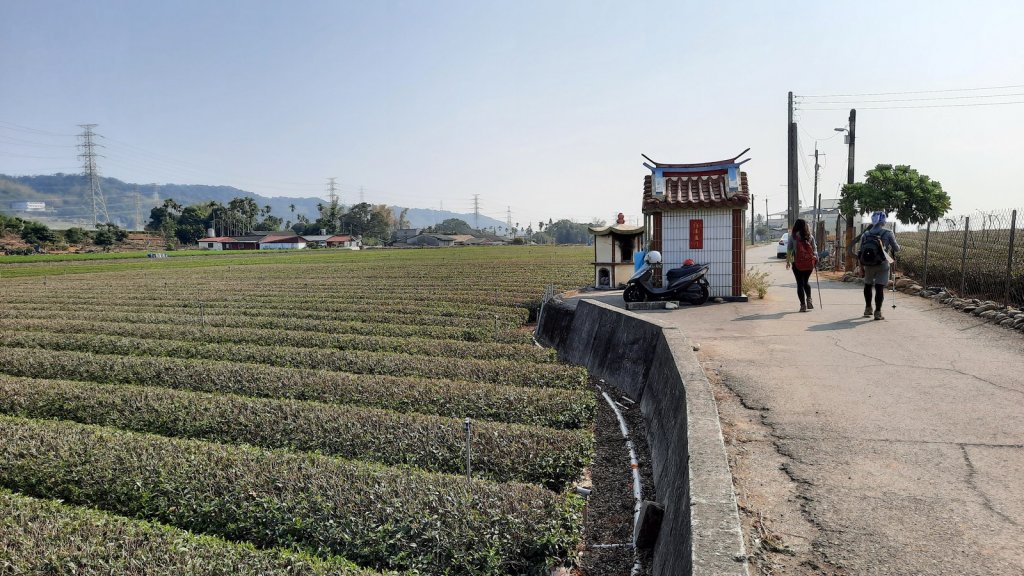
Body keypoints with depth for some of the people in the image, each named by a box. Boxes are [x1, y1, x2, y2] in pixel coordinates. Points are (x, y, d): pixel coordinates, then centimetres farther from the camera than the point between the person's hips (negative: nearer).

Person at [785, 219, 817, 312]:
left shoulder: (793, 236, -4)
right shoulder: (810, 236, 2)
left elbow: (789, 249, -3)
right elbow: (814, 249, 4)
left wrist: (788, 261, 4)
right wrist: (816, 260, 14)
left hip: (797, 263, -2)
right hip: (809, 263, 2)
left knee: (800, 283, 3)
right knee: (806, 281, 21)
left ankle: (803, 305, 1)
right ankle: (809, 299, 4)